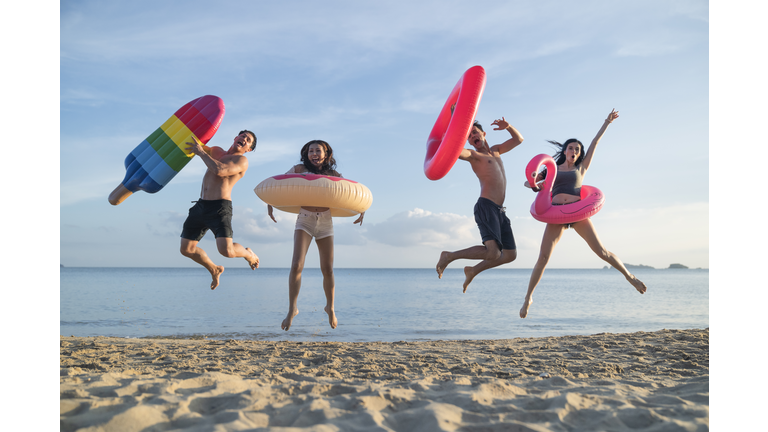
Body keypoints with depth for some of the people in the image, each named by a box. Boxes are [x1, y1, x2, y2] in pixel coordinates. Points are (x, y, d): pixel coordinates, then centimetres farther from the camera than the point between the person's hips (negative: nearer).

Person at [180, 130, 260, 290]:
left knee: (226, 250, -23)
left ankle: (248, 254, 13)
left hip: (220, 208, -7)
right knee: (186, 249, 5)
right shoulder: (216, 152, 21)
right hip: (201, 206, 7)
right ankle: (214, 270, 32)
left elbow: (219, 170, -20)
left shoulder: (241, 160, -3)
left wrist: (200, 152, -11)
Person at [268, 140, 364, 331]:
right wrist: (270, 202, -5)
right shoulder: (299, 170, 0)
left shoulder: (333, 175, 4)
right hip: (304, 220, -1)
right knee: (297, 265, -16)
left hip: (325, 222, 1)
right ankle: (292, 309, 0)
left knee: (327, 270, 3)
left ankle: (330, 307, 27)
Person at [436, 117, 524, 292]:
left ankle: (473, 271, 26)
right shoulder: (473, 154, 4)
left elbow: (519, 139, 30)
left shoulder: (495, 150, 26)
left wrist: (508, 126, 12)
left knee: (510, 255, 13)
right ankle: (449, 256, -9)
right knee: (493, 253, -26)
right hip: (486, 207, -8)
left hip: (500, 211, 8)